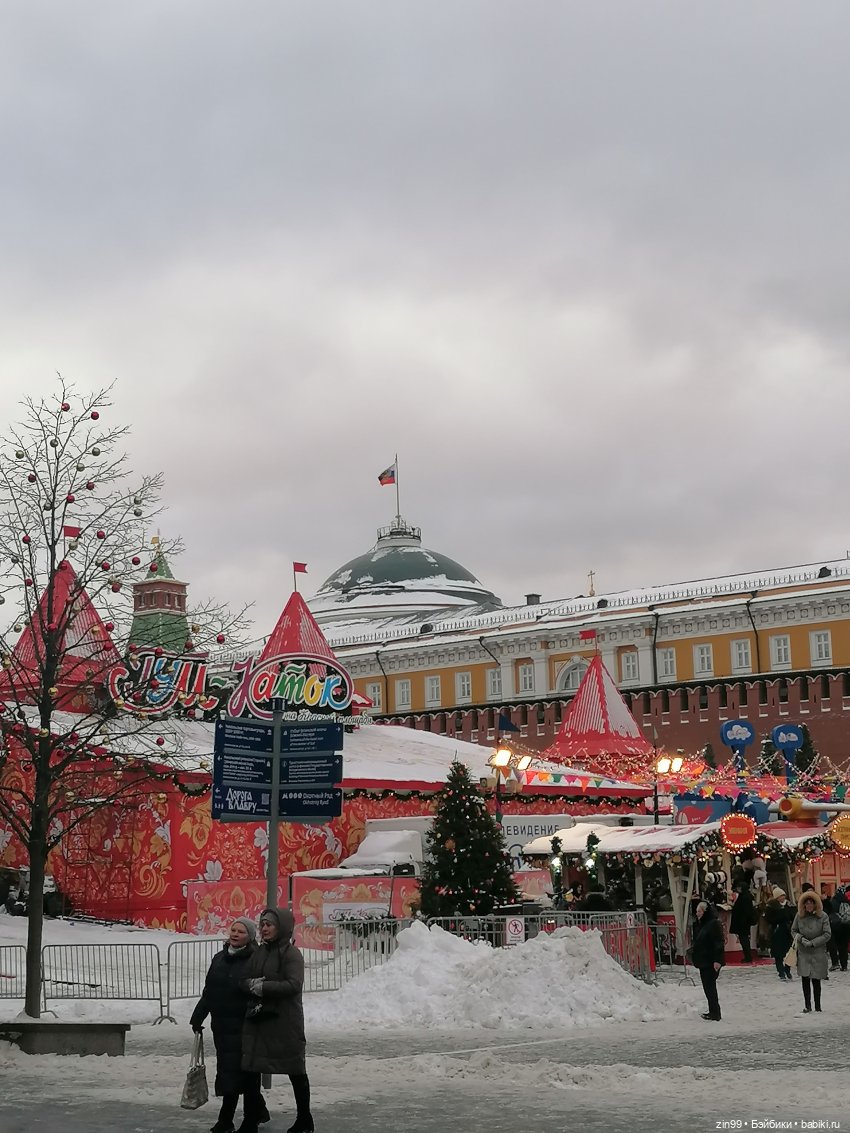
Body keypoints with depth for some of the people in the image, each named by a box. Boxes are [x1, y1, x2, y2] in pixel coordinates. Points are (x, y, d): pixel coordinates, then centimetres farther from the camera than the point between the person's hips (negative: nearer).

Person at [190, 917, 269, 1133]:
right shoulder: (219, 958, 10)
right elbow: (208, 991, 16)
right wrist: (198, 1018, 16)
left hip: (242, 1026, -7)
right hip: (221, 1025, 7)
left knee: (232, 1072, -5)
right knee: (238, 1071, 13)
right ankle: (258, 1111, 29)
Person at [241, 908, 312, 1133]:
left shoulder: (291, 953, -11)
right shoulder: (260, 952, 9)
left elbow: (294, 985, -23)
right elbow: (245, 981, 8)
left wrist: (263, 987, -21)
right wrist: (253, 984, -14)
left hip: (285, 1022, -6)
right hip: (257, 1020, 6)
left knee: (296, 1072, 8)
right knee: (250, 1071, 4)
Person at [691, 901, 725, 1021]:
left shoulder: (714, 924, -14)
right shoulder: (699, 924, 15)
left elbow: (718, 943, -19)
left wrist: (717, 960, -23)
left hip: (711, 961, -10)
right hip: (702, 960, 10)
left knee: (710, 986, -9)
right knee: (707, 986, 13)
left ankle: (715, 1013, -5)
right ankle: (713, 1011, 20)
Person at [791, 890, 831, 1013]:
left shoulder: (823, 916, -8)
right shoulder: (799, 916, 0)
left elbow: (827, 934, -6)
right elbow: (793, 930, 11)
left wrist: (812, 942, -12)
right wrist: (800, 938, -9)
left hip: (818, 952, -2)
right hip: (803, 952, 2)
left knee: (816, 980, 0)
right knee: (805, 979, -2)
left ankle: (817, 1006, 13)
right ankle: (807, 1006, 6)